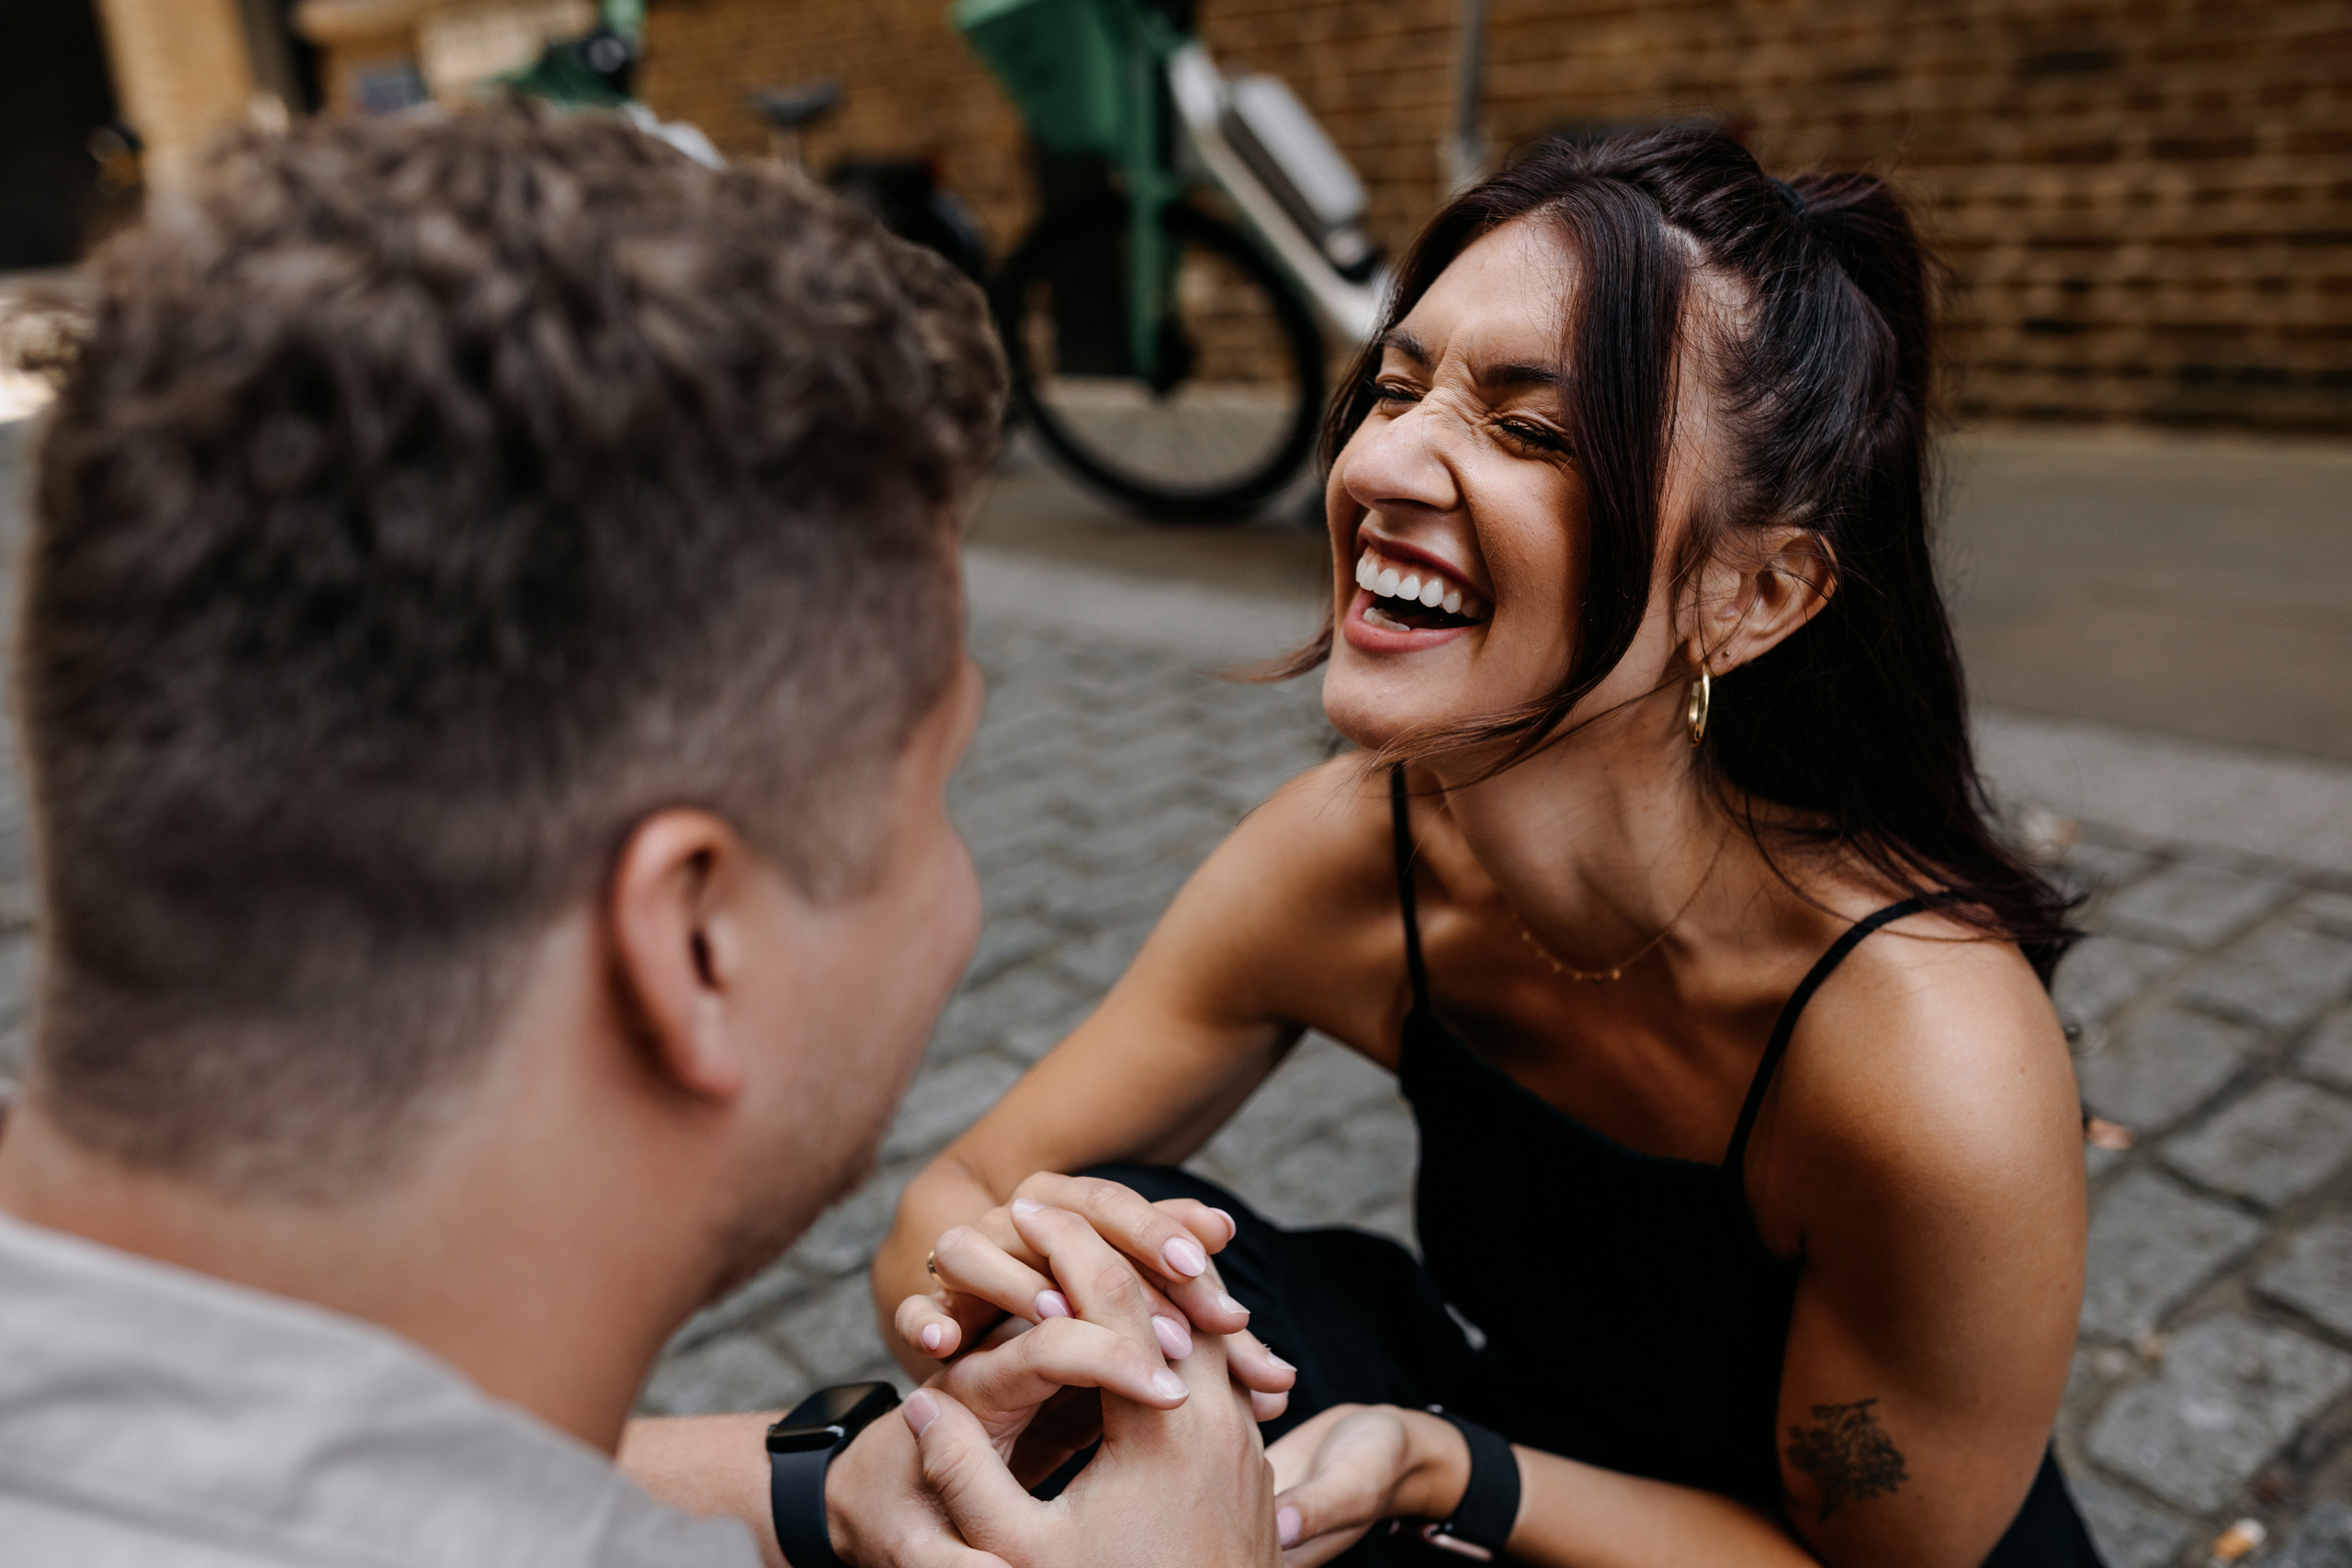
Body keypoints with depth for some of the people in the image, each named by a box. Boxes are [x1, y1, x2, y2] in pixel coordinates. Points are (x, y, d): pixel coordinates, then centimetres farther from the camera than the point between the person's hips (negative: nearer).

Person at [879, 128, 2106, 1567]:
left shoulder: (1930, 1058, -34)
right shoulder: (1346, 854, -20)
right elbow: (960, 1196, -10)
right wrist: (996, 1285, -34)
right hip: (1540, 1437, 2)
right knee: (1125, 1259, -19)